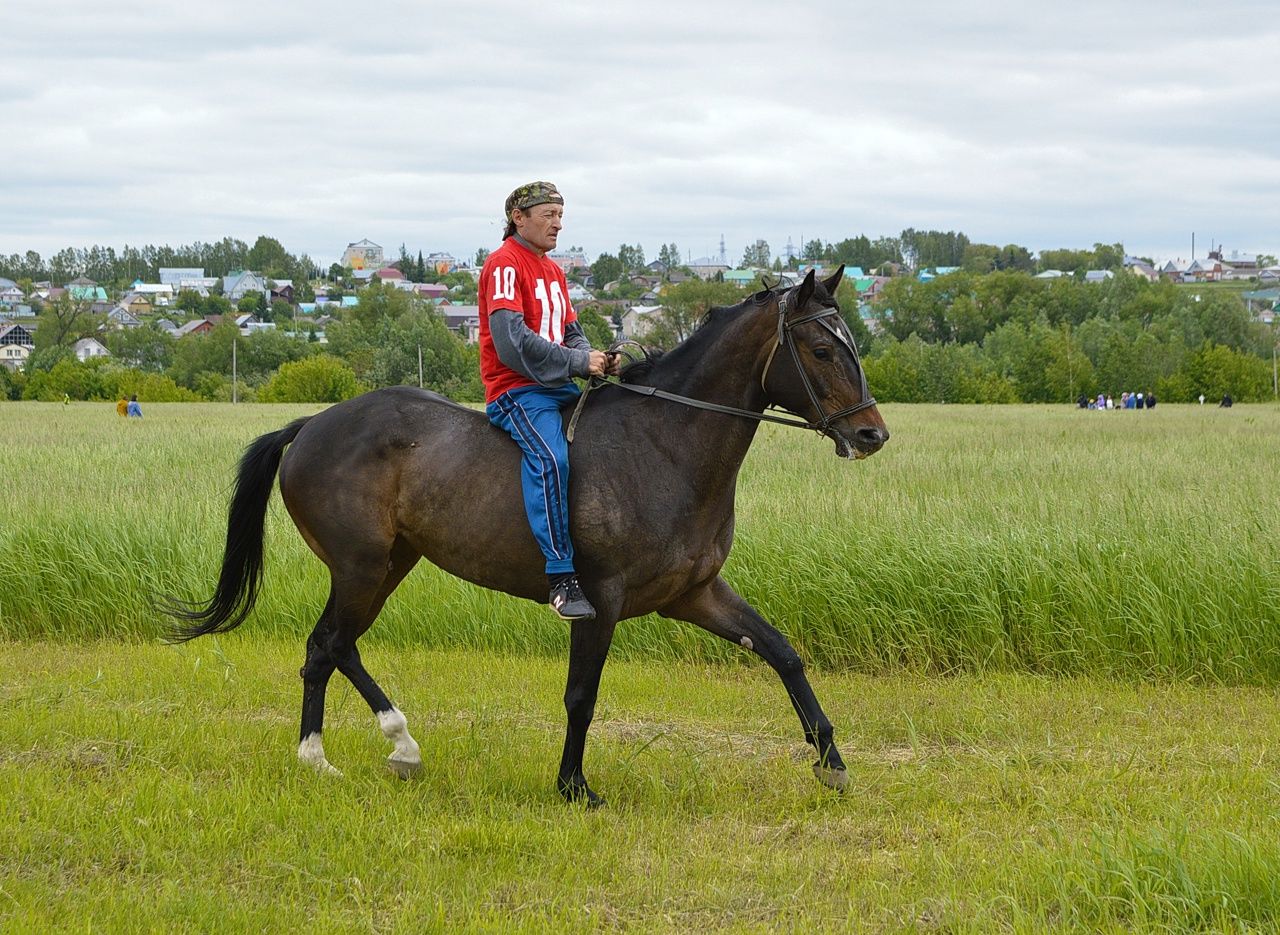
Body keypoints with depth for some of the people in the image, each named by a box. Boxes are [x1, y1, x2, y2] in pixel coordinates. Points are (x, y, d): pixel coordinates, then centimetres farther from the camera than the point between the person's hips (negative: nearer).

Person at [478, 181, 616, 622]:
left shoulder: (553, 271, 22)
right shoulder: (505, 264, -7)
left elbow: (571, 334, 20)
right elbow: (512, 341, -17)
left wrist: (596, 360, -3)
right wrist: (580, 362, -16)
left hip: (559, 388, 10)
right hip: (516, 391, -10)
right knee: (550, 458, -33)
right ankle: (562, 577, -36)